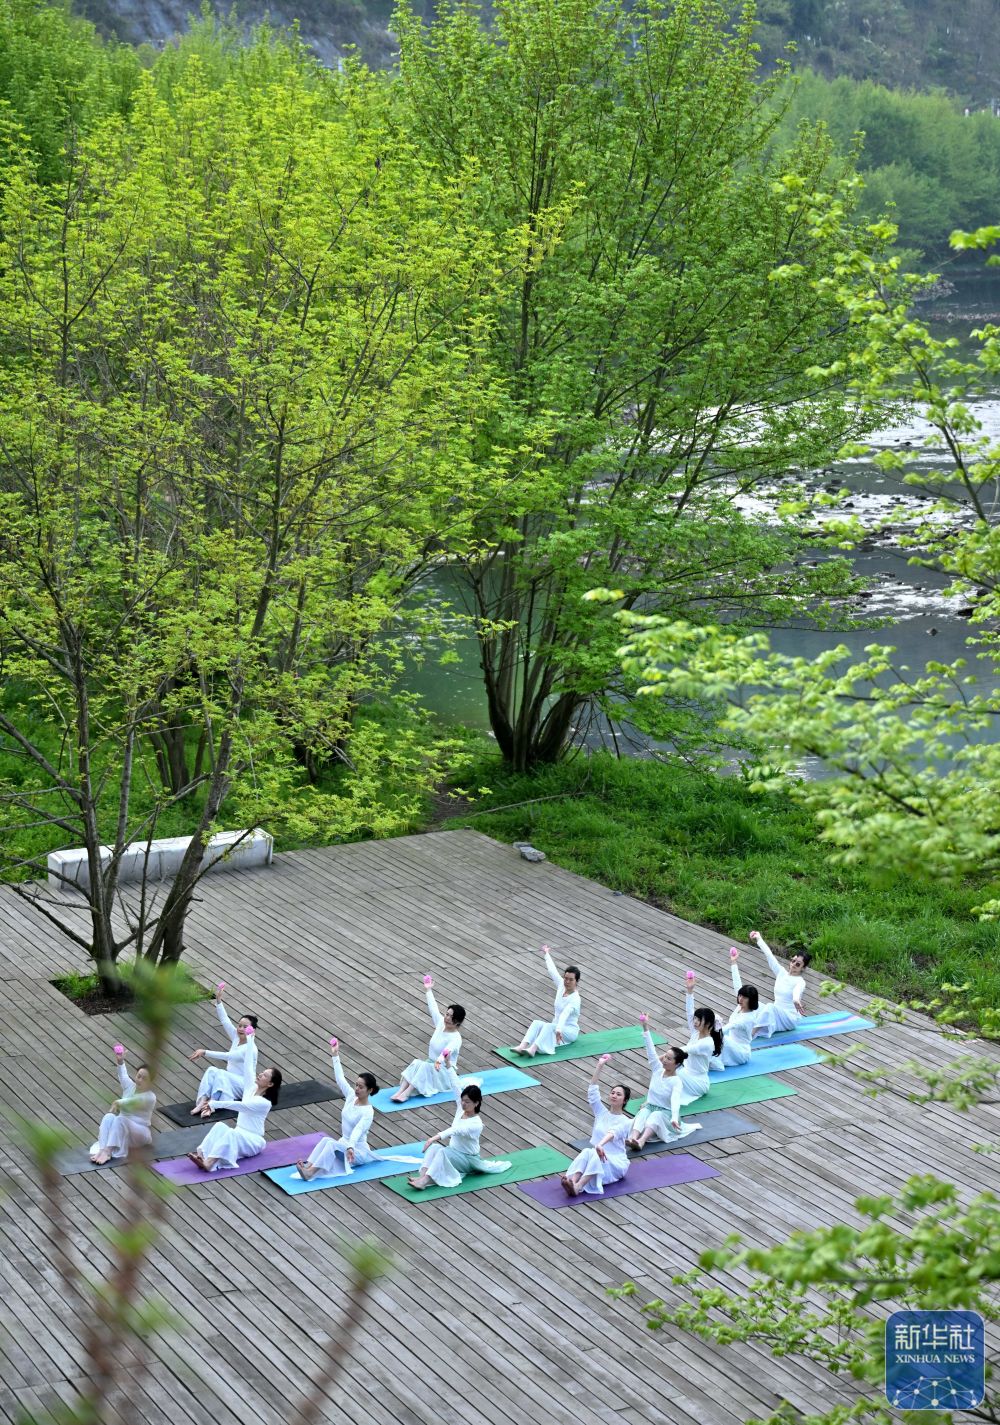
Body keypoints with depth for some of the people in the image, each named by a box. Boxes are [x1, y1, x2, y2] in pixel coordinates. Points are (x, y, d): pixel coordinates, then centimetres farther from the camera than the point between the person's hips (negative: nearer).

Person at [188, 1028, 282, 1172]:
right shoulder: (251, 1087, 6)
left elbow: (239, 1105, -28)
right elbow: (248, 1065, 2)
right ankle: (201, 1154, -44)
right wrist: (249, 1040, 1)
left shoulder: (264, 1103, -16)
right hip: (239, 1135, 7)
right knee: (220, 1126, -25)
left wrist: (215, 1103, -37)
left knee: (231, 1133, -38)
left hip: (253, 1140, -7)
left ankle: (208, 1163, -55)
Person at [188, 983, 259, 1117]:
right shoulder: (236, 1037, 3)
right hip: (230, 1080, 7)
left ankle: (212, 1105, -48)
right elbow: (224, 1020, -1)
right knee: (211, 1070, -23)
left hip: (244, 1084, -7)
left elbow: (227, 1056, -31)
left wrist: (205, 1052, -36)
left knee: (220, 1074, -33)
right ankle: (202, 1101, -39)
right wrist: (218, 999, -10)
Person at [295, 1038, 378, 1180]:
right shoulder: (351, 1096, 3)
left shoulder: (368, 1112, -18)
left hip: (359, 1151, -7)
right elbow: (340, 1078, 6)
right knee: (326, 1140, -26)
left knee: (332, 1143, -34)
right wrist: (336, 1055, 6)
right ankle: (307, 1166, -44)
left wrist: (350, 1147, -50)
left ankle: (311, 1173, -47)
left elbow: (358, 1131, -34)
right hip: (344, 1143, 7)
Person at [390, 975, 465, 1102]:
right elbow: (433, 1007, 13)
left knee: (425, 1067, -33)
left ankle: (406, 1094, -42)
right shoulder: (441, 1023, 0)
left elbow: (448, 1050, -43)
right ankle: (400, 1091, -37)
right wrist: (429, 990, 24)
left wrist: (439, 1060, -64)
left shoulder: (456, 1039, -22)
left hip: (445, 1073, -6)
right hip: (431, 1066, 7)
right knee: (416, 1063, -23)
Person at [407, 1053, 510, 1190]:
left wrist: (437, 1136, -54)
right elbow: (456, 1086, -4)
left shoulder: (476, 1124, -23)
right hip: (454, 1152, 7)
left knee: (442, 1151, -34)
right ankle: (422, 1176, -40)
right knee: (434, 1146, -24)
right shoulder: (461, 1109, 0)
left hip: (468, 1159, -7)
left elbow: (456, 1130, -39)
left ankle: (425, 1181, -46)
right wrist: (448, 1065, -7)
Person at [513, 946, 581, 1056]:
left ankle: (533, 1049, -56)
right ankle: (522, 1047, -43)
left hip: (570, 1031, -7)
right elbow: (552, 970, 16)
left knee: (550, 1026, -36)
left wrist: (559, 1029, -53)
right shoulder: (562, 986, 2)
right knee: (536, 1023, -21)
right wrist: (547, 954, 28)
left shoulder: (575, 999, -20)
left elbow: (565, 1014, -38)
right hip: (557, 1027, 7)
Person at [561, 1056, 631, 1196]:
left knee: (596, 1154, -38)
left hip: (616, 1163, -4)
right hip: (597, 1160, 4)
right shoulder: (601, 1112, 12)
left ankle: (577, 1187, -60)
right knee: (587, 1152, -32)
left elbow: (613, 1133, -25)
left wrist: (600, 1144, -46)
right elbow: (592, 1091, 1)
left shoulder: (625, 1122, -3)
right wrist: (599, 1067, -5)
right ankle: (572, 1181, -58)